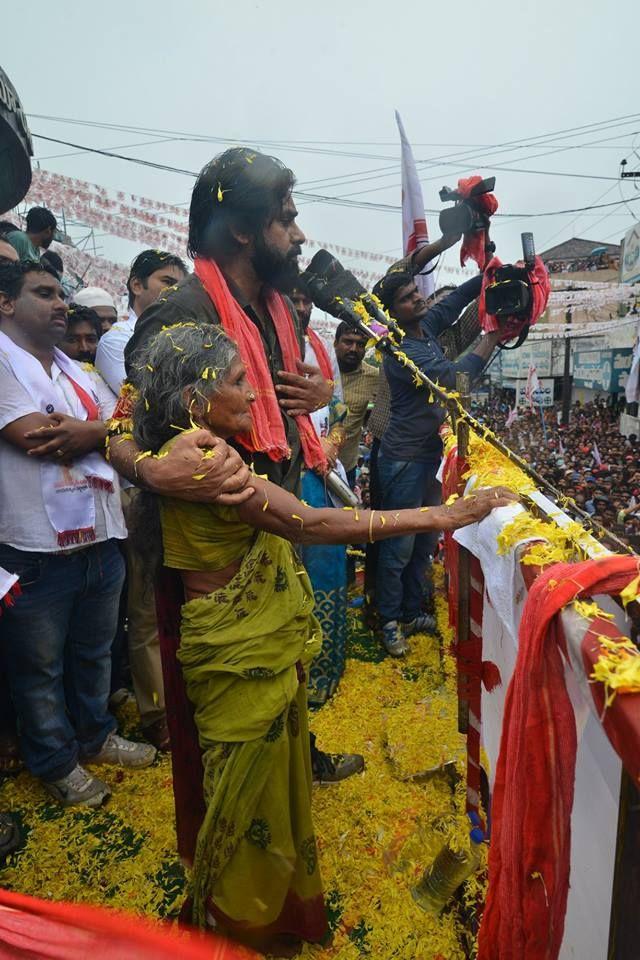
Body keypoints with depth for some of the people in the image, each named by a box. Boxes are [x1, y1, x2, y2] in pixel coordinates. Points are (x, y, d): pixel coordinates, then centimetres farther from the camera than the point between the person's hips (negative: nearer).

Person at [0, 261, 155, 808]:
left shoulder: (75, 370, 14)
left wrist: (72, 432, -15)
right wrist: (98, 430, -5)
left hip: (101, 537, 7)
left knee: (94, 652, 22)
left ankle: (95, 735, 43)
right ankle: (56, 762, 33)